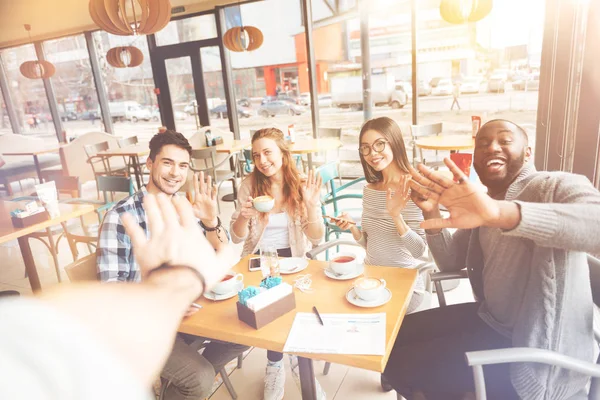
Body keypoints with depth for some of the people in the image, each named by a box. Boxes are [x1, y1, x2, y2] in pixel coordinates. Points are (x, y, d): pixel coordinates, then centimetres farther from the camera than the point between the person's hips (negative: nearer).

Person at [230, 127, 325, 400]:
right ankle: (276, 366, 5)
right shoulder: (250, 185, -5)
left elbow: (316, 239, -7)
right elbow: (237, 238, -2)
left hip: (292, 259, 0)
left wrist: (311, 204, -23)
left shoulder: (301, 185, -5)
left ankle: (297, 358, 8)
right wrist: (245, 216, -23)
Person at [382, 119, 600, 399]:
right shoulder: (483, 200, 6)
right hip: (490, 320, 8)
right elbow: (450, 262, 9)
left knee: (401, 366, -7)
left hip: (538, 351, -8)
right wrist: (431, 213, -8)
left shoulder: (558, 187, -18)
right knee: (396, 336, 12)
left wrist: (499, 213, -54)